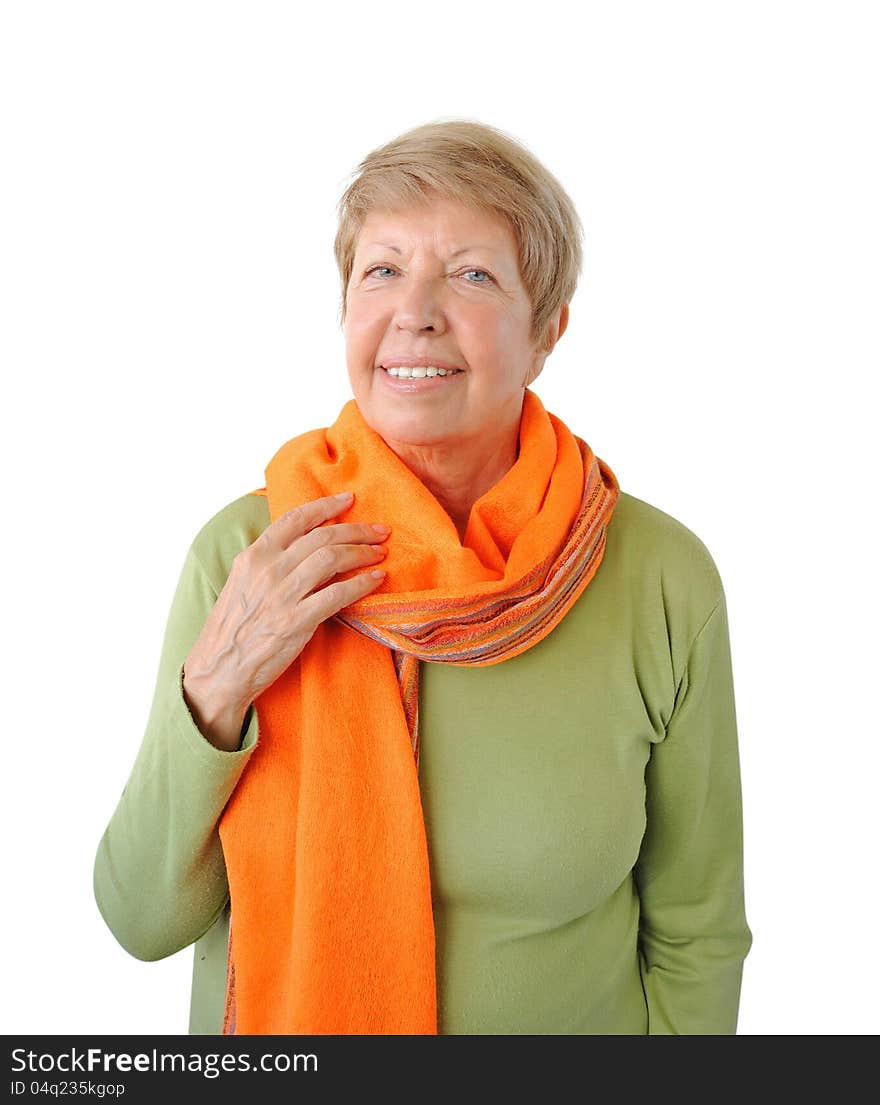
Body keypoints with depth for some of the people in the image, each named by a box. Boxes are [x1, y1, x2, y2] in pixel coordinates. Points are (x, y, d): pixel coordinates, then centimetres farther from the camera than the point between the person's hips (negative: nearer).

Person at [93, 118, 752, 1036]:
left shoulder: (663, 580, -20)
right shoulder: (241, 552, -17)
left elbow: (694, 937, -9)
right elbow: (144, 920, -14)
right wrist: (213, 690, -28)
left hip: (571, 1020, 0)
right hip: (276, 1019, 1)